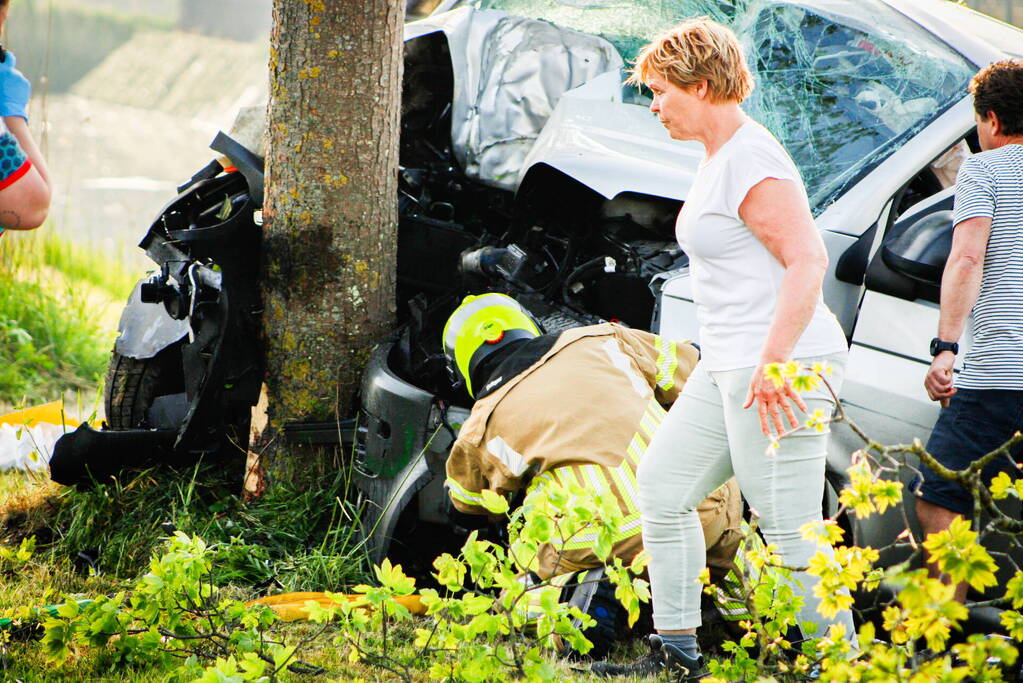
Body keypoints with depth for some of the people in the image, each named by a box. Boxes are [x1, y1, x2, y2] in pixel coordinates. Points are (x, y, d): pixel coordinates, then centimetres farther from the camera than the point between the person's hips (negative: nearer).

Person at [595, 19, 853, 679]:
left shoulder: (751, 161, -16)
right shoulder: (720, 156, 16)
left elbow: (807, 264, -23)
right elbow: (807, 255, 24)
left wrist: (773, 362, -30)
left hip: (783, 368, -11)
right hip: (731, 365, 11)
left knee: (790, 528, -9)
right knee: (664, 485, 14)